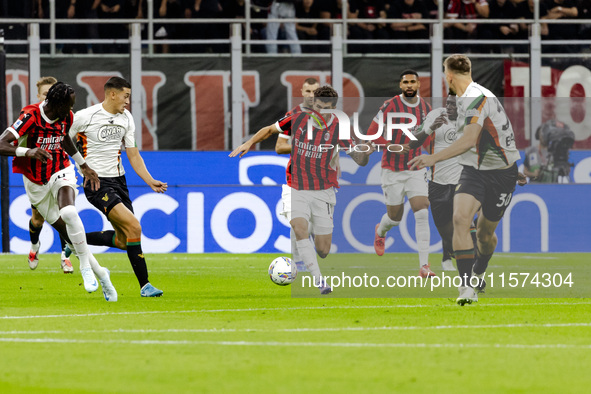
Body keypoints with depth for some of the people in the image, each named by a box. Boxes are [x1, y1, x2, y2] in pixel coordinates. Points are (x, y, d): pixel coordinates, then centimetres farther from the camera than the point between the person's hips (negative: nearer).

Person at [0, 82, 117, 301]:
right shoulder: (30, 117, -22)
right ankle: (100, 274, 20)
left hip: (61, 173, 1)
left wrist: (84, 166, 25)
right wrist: (28, 152, -46)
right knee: (69, 234, 1)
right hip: (36, 183, -1)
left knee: (68, 212, -32)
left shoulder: (66, 118, -5)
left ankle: (86, 266, -22)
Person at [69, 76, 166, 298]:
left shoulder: (126, 118, 7)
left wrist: (150, 181, 2)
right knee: (134, 226, -20)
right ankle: (144, 285, -15)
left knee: (123, 241, 4)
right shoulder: (84, 117, -12)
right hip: (97, 183, -7)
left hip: (118, 180, 7)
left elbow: (133, 155, 13)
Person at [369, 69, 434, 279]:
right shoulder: (390, 106, -11)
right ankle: (380, 232, 48)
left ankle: (424, 266, -14)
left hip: (416, 170, 3)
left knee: (422, 214, -14)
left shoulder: (426, 108, 3)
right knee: (395, 217, 8)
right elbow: (372, 133, -12)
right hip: (393, 170, -3)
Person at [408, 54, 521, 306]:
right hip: (474, 170, 6)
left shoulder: (477, 98, -22)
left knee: (485, 233, 8)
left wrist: (434, 158, -40)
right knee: (460, 218, -19)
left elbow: (469, 139, -35)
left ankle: (478, 274, 40)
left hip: (501, 174, -6)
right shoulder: (465, 98, 7)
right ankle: (467, 288, -24)